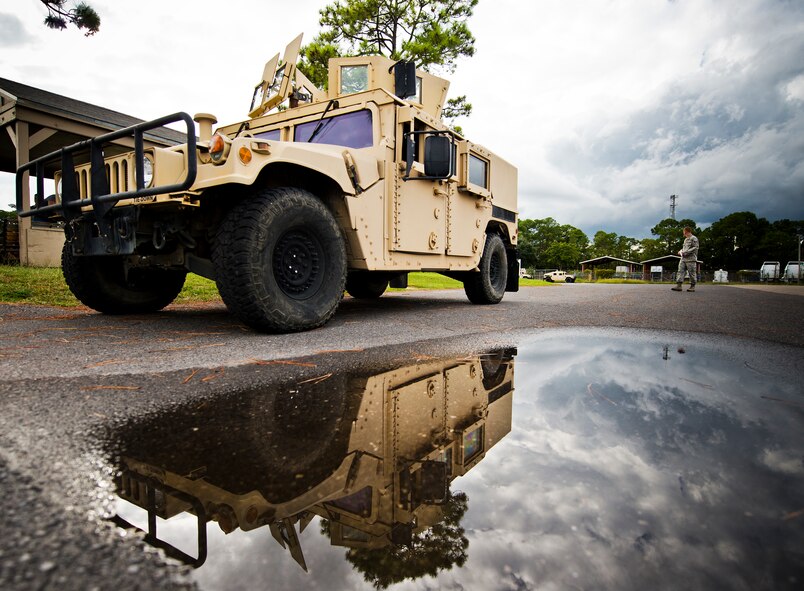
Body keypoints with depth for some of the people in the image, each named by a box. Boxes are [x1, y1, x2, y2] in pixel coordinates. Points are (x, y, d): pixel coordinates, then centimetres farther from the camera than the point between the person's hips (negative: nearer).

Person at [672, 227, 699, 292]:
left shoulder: (694, 238, -3)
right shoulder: (686, 239, 21)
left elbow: (695, 248, -12)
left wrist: (685, 252, -18)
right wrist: (681, 251, 10)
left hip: (691, 259, -7)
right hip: (683, 258, 7)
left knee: (692, 273, -1)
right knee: (680, 271, -4)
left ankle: (692, 286, 6)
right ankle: (678, 285, -9)